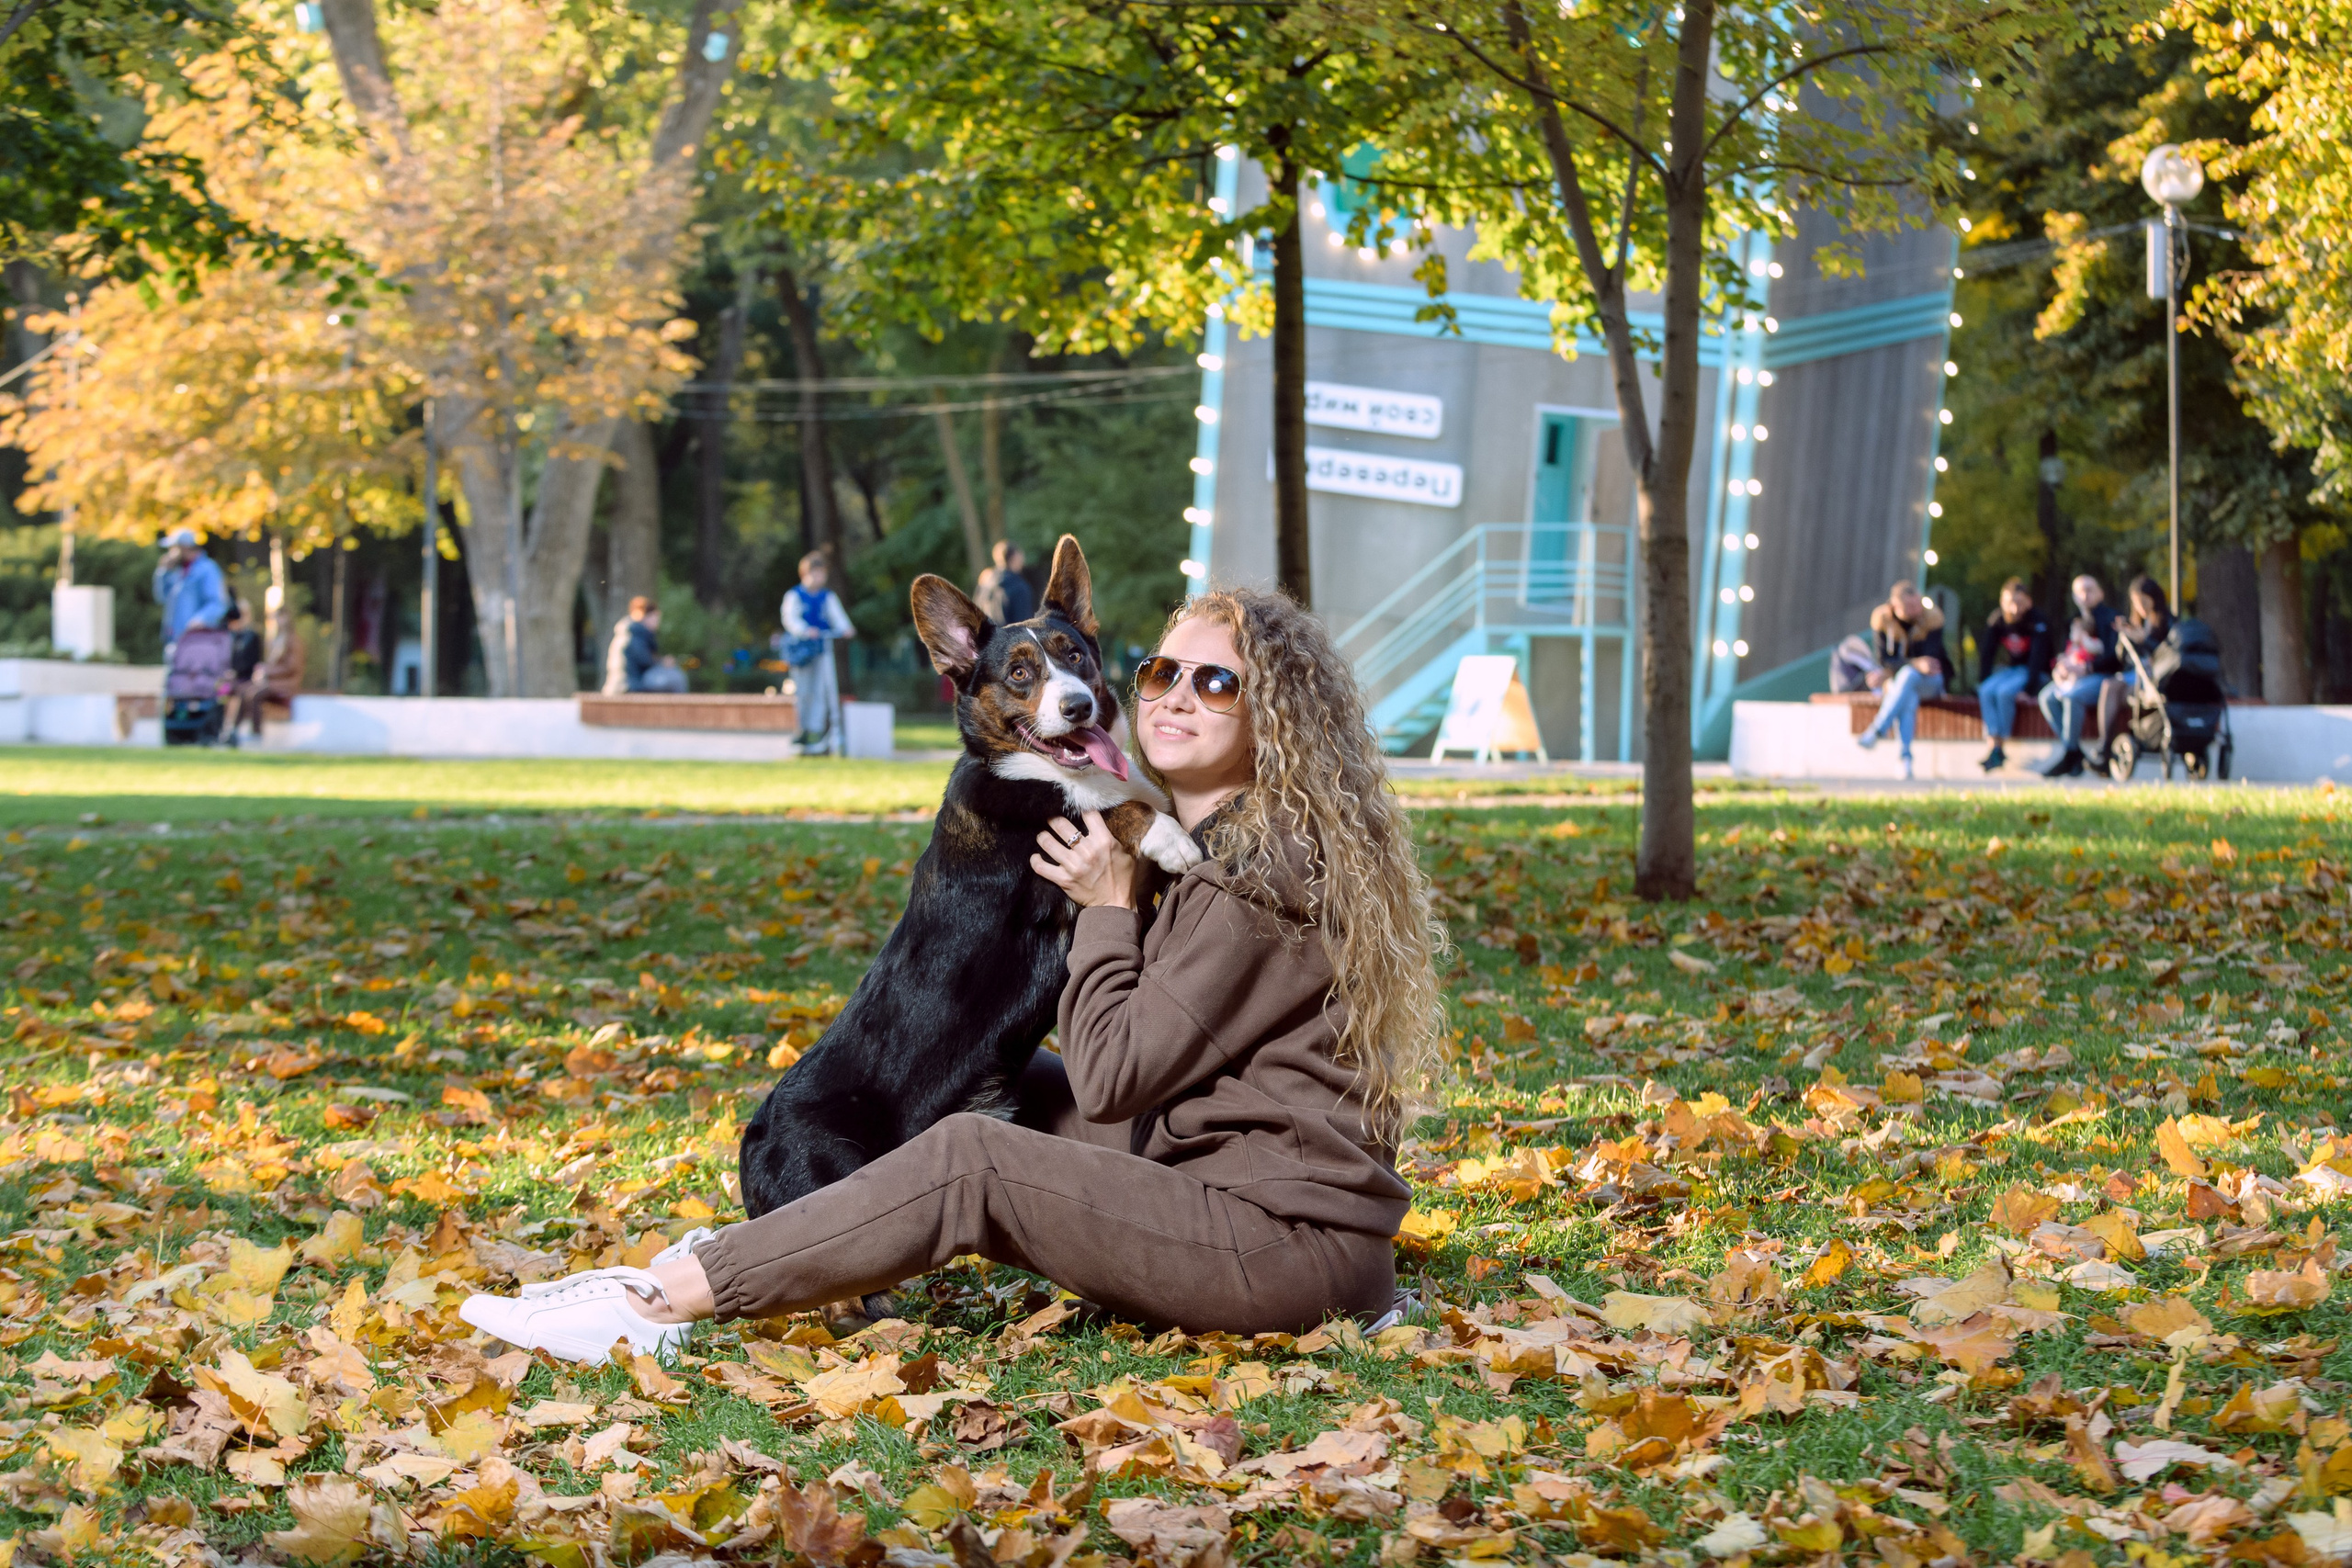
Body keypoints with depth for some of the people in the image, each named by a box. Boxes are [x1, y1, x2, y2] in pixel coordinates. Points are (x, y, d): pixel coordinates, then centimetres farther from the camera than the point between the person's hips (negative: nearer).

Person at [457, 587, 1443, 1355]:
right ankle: (768, 1252, 12)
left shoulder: (1259, 878, -14)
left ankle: (661, 1301, -17)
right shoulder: (1205, 848, 17)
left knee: (971, 1159, -19)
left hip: (1300, 1243, -10)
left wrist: (1107, 908, -6)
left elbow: (1114, 1076, -15)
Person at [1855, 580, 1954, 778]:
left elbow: (1930, 659, -20)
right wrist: (1916, 663, -33)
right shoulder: (1881, 618, -10)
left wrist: (1887, 674, -27)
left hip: (1931, 681, -1)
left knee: (1909, 675, -36)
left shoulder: (1933, 617, -14)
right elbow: (1884, 660, -14)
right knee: (1908, 698, -35)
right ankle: (1905, 757, -47)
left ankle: (1877, 731, -42)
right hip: (1895, 680, 1)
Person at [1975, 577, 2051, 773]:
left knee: (2004, 691, -31)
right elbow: (1986, 654, 1)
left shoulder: (2038, 621, -16)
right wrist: (1982, 685, -7)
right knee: (1987, 691, -25)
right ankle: (1993, 745, -32)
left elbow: (2038, 657, -21)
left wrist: (2028, 689, -27)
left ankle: (1999, 750, -24)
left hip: (2034, 673, -5)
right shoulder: (1996, 621, -2)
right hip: (2009, 669, 5)